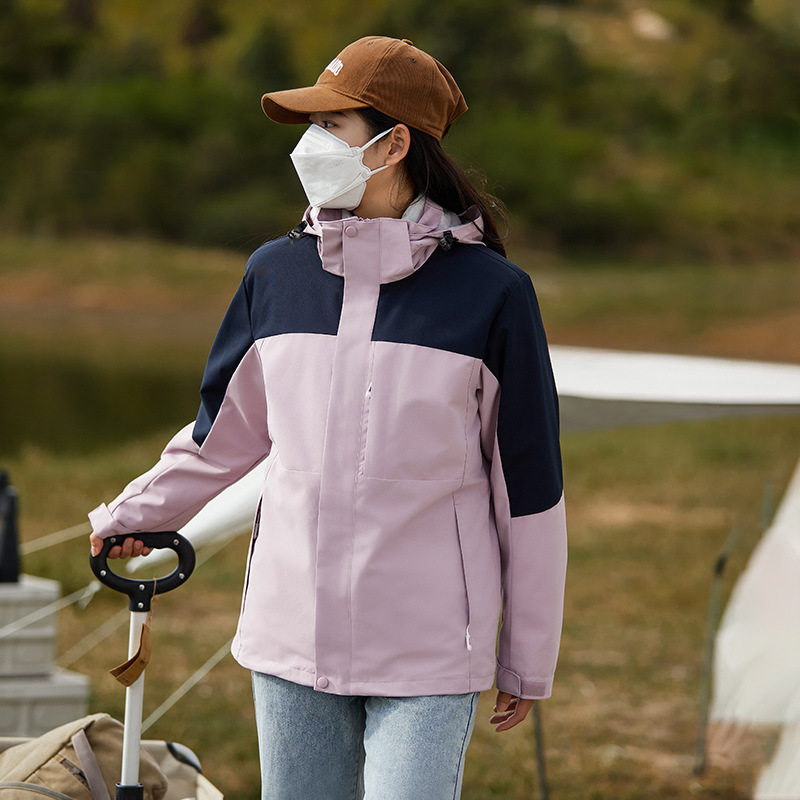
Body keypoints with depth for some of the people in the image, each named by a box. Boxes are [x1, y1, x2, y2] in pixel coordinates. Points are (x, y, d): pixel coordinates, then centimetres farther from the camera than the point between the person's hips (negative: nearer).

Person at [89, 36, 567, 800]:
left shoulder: (490, 291, -6)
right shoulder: (276, 274, 4)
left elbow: (528, 484, -2)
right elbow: (225, 429, 20)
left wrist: (528, 661, 2)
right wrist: (132, 514, 31)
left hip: (426, 653, -4)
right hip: (291, 632, 4)